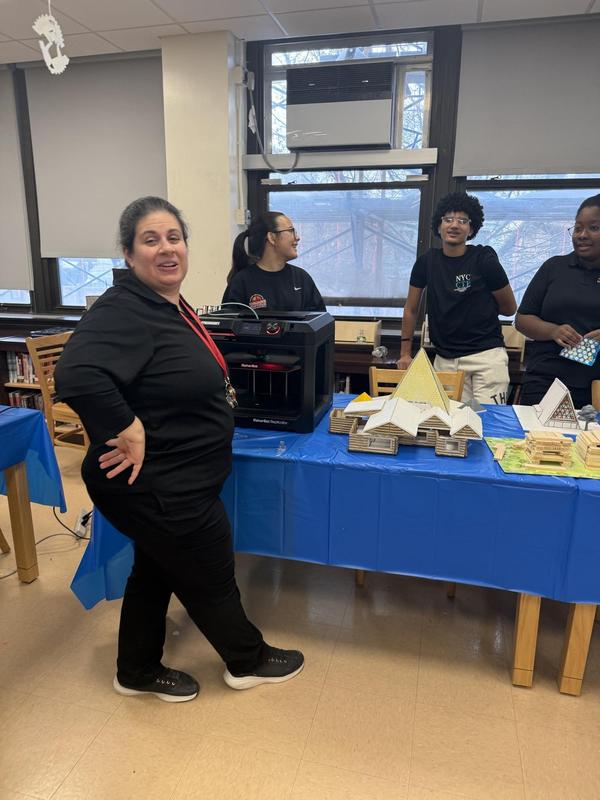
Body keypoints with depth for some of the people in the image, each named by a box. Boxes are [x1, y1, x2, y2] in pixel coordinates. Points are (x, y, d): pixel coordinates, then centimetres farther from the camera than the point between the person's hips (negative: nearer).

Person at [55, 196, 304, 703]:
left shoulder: (172, 305, 7)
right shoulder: (124, 311, -24)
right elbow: (78, 375, -39)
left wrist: (218, 394, 10)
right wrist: (128, 430, -31)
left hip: (172, 480, 10)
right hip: (157, 485, -9)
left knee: (157, 570, 23)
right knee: (212, 575, 12)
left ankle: (139, 671, 45)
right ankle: (249, 661, 38)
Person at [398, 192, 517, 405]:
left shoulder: (484, 260, -3)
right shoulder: (427, 261, 5)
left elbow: (509, 308, 7)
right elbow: (411, 310, 12)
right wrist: (405, 353, 11)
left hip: (486, 354, -2)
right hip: (445, 358, 2)